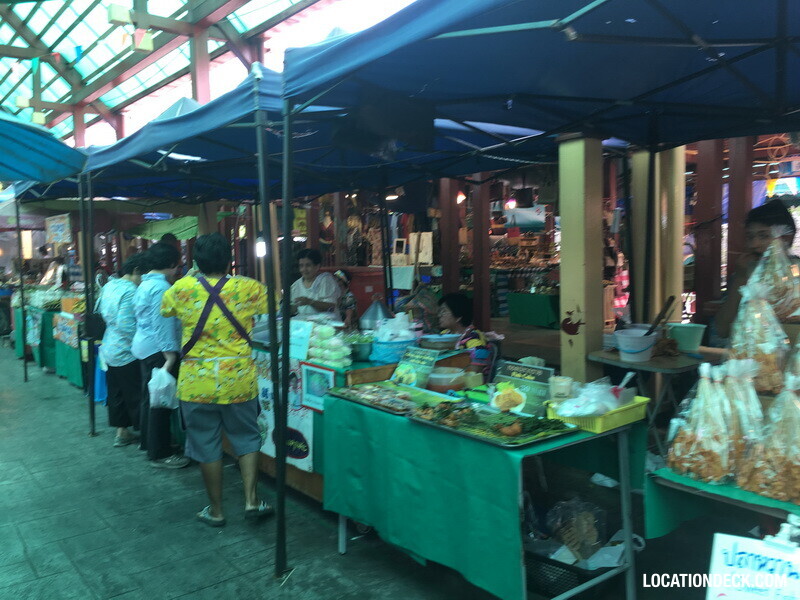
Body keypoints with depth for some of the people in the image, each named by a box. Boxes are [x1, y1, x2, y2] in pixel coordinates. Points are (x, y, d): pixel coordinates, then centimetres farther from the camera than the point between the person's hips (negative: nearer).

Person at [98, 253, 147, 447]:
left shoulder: (109, 286, 8)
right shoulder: (131, 291, -21)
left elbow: (102, 312, 18)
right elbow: (126, 325, -26)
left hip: (109, 349, 9)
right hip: (127, 354, -9)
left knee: (117, 393, 17)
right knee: (136, 395, 1)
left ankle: (121, 432, 27)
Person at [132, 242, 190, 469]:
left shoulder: (145, 284, 14)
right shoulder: (161, 286, -17)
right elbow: (163, 324, -22)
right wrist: (170, 356, -23)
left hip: (143, 346, 10)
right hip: (158, 349, -10)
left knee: (150, 398, 18)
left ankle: (149, 443, 30)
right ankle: (160, 454, 4)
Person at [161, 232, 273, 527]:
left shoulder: (181, 288, -5)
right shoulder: (248, 288, -7)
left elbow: (163, 310, 15)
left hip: (197, 382, 0)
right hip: (239, 380, 0)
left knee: (207, 446, 12)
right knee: (247, 439, 18)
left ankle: (216, 510, 23)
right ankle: (251, 501, 16)